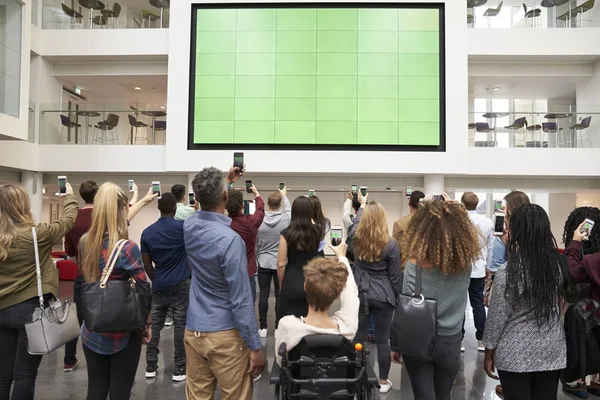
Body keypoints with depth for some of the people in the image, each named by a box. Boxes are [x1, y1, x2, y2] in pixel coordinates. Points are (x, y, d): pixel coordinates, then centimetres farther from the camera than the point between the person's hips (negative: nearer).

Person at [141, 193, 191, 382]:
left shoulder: (147, 232, 1)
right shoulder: (183, 227, -12)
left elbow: (146, 264, 6)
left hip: (158, 287, 4)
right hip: (180, 286, -3)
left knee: (154, 326, 13)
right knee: (181, 327, 4)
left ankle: (151, 367, 22)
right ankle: (179, 369, 10)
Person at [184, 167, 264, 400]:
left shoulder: (189, 226, -2)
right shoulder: (230, 240, -23)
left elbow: (207, 214, 25)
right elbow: (241, 301, -21)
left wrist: (228, 181, 34)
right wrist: (255, 346, -12)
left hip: (193, 332, 7)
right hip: (225, 336, -6)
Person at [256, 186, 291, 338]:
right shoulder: (286, 219, -11)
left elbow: (256, 243, 2)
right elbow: (288, 208, 14)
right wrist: (284, 195, 32)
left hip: (264, 263, 1)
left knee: (263, 295, 7)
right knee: (279, 295, 8)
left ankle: (263, 328, 14)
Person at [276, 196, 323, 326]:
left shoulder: (286, 234, -10)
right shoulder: (317, 231, -2)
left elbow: (281, 264, -8)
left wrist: (281, 284, 8)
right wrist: (307, 204, 34)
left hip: (292, 283, -2)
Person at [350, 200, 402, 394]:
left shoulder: (357, 237, -4)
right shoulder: (391, 244, -12)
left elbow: (356, 222, 21)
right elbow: (395, 276, -6)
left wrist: (362, 204, 36)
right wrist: (398, 297, 8)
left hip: (360, 294, 2)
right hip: (383, 296, -2)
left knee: (359, 338, 10)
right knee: (383, 340, 9)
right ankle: (383, 382, 22)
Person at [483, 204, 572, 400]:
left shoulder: (507, 274, -21)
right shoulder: (558, 264, -8)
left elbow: (496, 319, -13)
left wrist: (489, 354, 1)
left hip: (516, 355, -4)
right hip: (552, 352, 5)